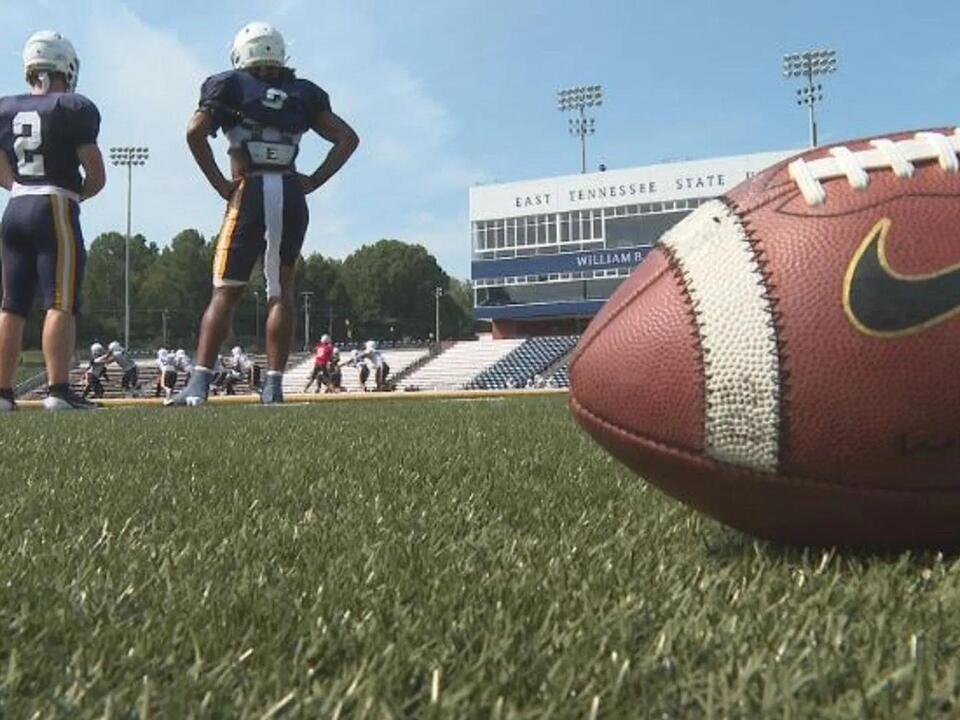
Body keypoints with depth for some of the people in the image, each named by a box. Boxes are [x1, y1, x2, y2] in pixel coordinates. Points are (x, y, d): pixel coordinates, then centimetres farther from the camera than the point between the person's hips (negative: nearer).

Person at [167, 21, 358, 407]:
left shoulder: (231, 87, 6)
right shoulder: (303, 94, 15)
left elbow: (195, 132, -8)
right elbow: (348, 138, 11)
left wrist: (220, 184, -3)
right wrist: (312, 181, 7)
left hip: (250, 194, -2)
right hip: (292, 196, 2)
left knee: (226, 292, 1)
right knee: (281, 290, 7)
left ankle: (199, 383, -3)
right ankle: (274, 386, 6)